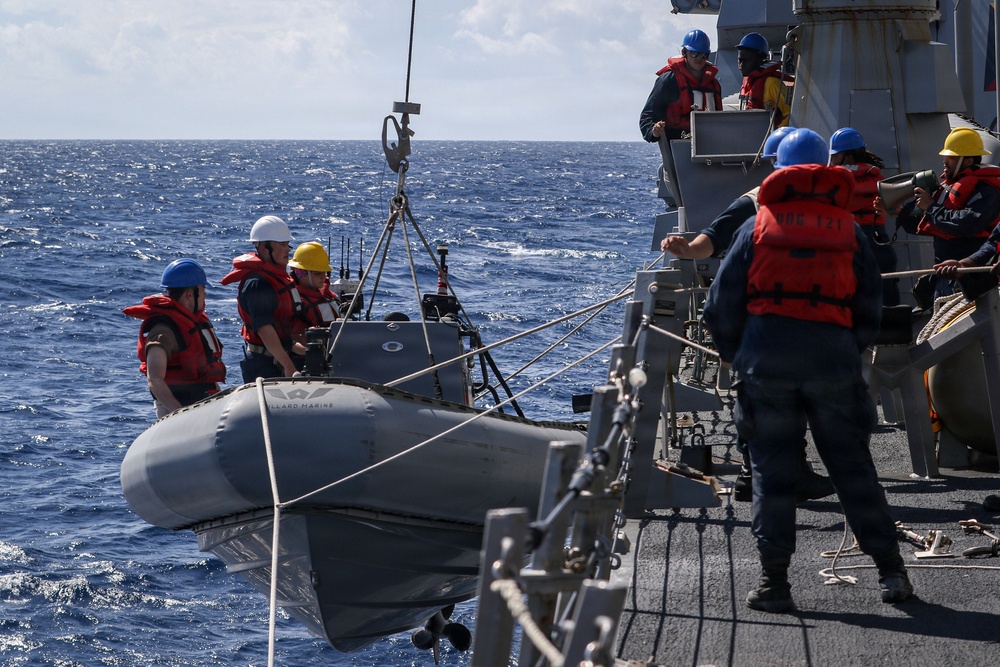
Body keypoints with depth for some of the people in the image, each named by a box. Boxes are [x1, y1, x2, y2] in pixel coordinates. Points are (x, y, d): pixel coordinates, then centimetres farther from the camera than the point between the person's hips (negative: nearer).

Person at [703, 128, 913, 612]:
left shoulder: (757, 226, 7)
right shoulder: (849, 229, 11)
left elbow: (722, 304, 6)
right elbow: (870, 309, 11)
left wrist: (737, 356, 19)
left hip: (767, 358, -1)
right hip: (833, 360, 1)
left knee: (771, 469, 5)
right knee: (852, 467, 10)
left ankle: (774, 581, 2)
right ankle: (890, 571, 11)